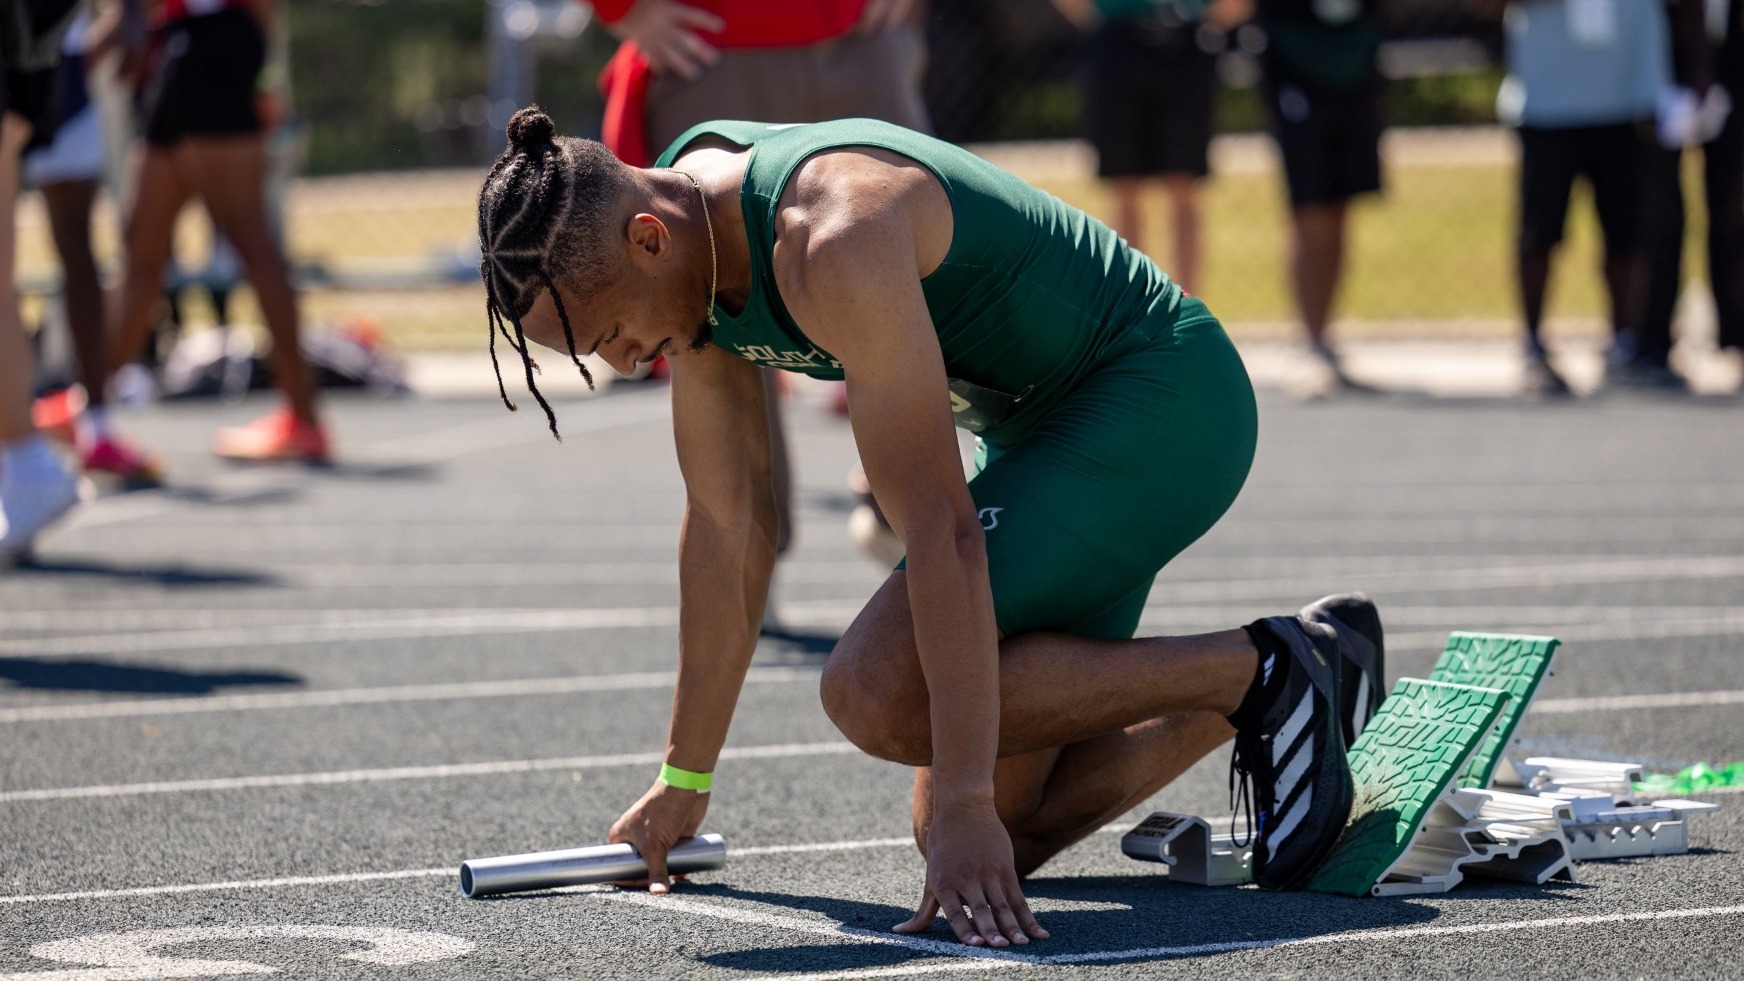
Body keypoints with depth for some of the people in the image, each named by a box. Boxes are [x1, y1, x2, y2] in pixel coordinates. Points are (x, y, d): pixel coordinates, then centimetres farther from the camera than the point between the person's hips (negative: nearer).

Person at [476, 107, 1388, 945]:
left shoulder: (831, 242, -31)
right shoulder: (688, 251, -3)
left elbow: (940, 529, -35)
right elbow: (727, 527, 6)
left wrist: (967, 810, -37)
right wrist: (684, 784, 11)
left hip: (1161, 399, -9)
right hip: (1047, 427, 9)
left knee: (881, 692, -25)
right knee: (980, 837, 3)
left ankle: (1259, 670, -12)